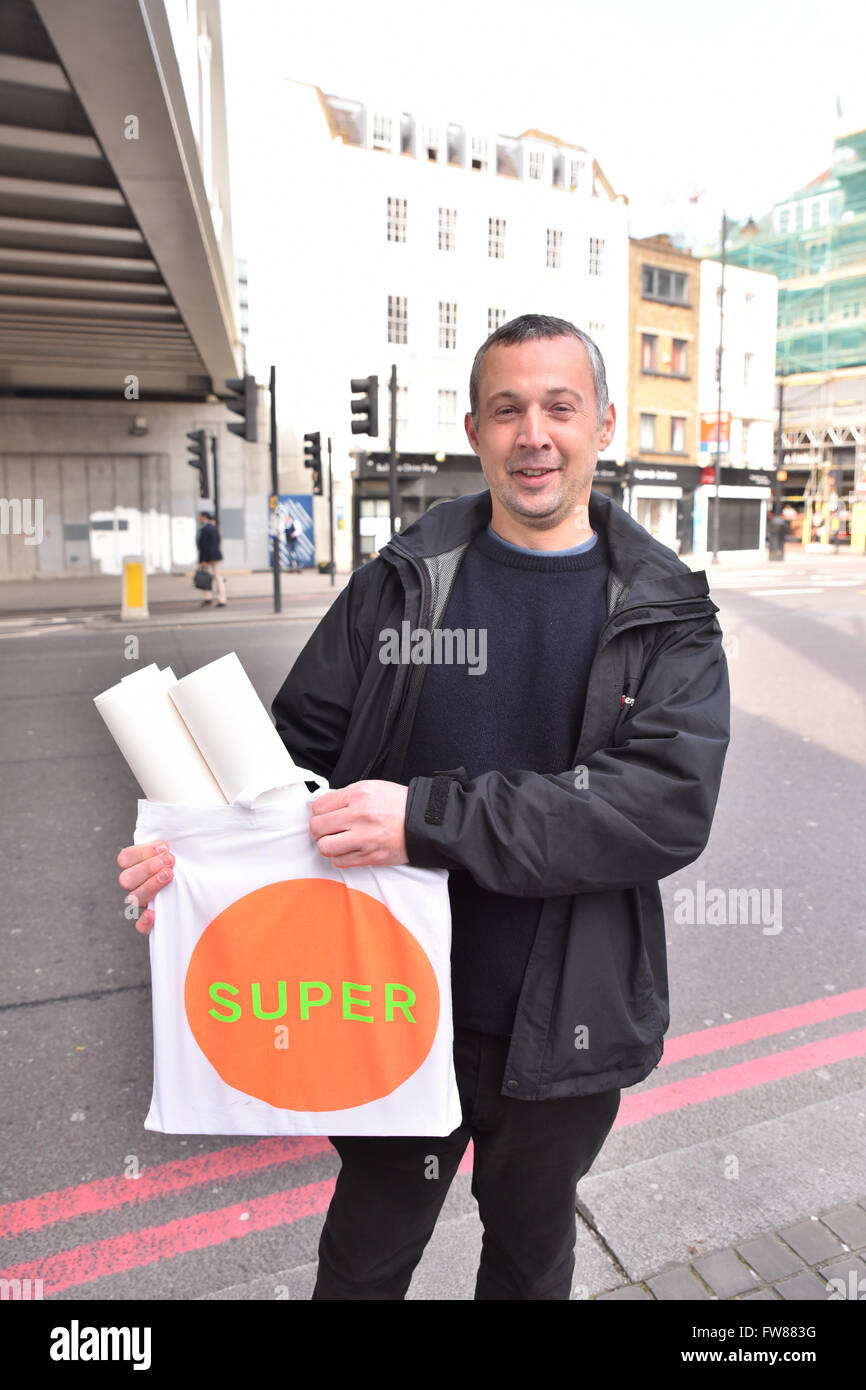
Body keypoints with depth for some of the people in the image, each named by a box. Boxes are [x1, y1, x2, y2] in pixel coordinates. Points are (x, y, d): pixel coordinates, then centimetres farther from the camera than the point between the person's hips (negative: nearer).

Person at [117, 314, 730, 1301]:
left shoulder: (667, 617, -8)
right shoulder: (401, 584, -5)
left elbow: (668, 804, -22)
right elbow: (304, 742, -1)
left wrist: (428, 821, -30)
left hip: (565, 1030, 0)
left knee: (530, 1253, 28)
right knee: (367, 1253, 24)